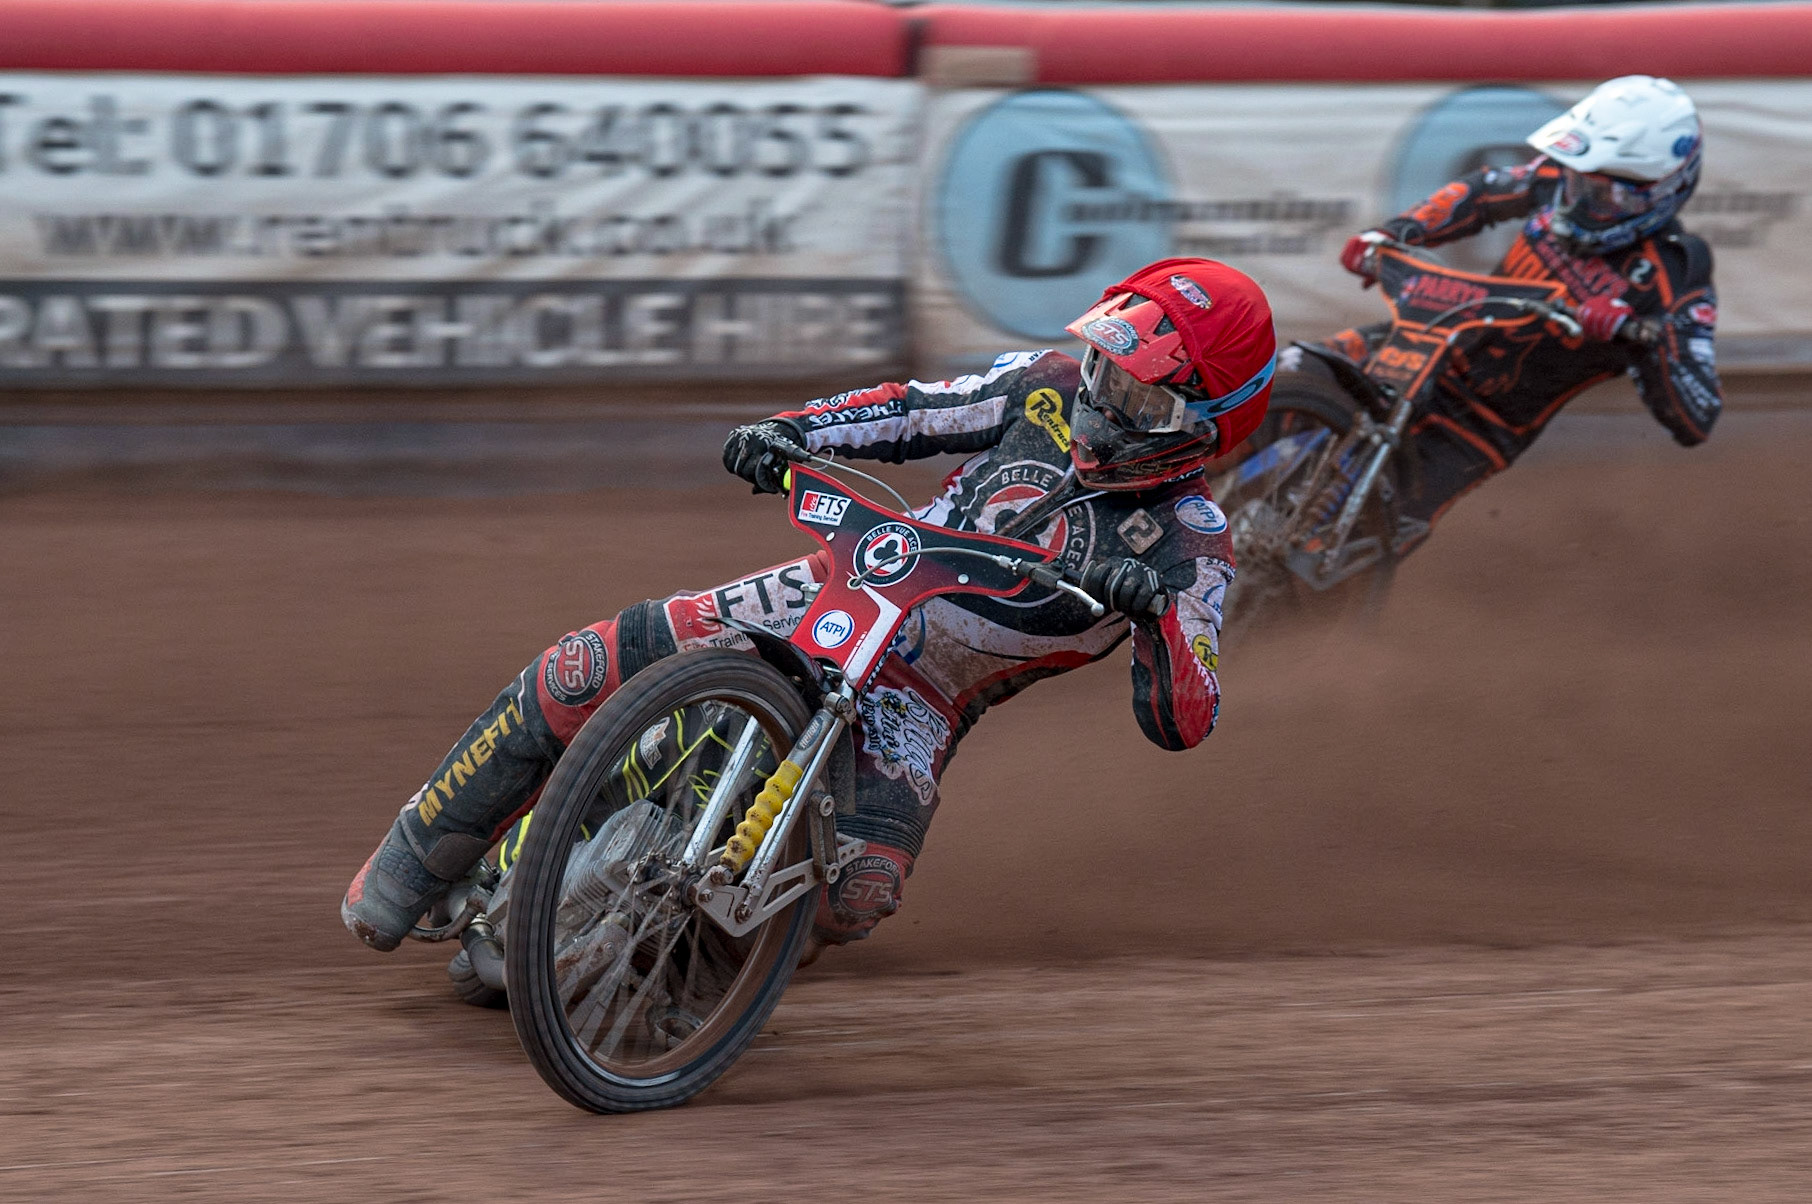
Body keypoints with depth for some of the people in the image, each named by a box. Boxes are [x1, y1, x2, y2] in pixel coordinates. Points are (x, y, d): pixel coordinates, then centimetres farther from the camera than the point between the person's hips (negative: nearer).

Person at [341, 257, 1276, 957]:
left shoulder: (1189, 550, -13)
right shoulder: (1052, 388, -2)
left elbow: (1181, 722, -20)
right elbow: (914, 410, 10)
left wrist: (1161, 613, -39)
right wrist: (787, 431, -7)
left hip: (917, 702, -3)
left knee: (857, 894, -33)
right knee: (585, 670, -13)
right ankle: (408, 873, 3)